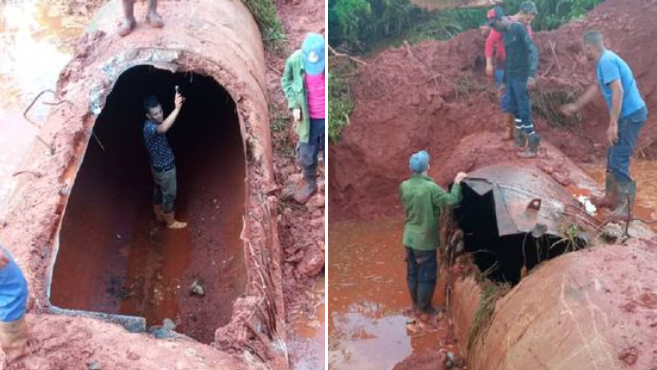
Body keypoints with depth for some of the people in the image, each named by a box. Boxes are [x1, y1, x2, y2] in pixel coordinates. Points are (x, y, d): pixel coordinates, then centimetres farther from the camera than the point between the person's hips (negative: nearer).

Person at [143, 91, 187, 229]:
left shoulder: (153, 124, -3)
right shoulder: (149, 127, -35)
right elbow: (163, 129, -58)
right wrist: (177, 108, -68)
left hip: (159, 166, 10)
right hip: (164, 168, -9)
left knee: (159, 191, 27)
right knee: (169, 194, 9)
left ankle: (159, 215, 47)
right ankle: (170, 222, 28)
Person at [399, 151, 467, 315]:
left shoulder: (404, 186, -4)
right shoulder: (430, 187, -24)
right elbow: (451, 201, -24)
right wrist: (457, 182, -13)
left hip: (409, 238, 6)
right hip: (425, 240, -6)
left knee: (412, 271, 20)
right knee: (427, 275, 10)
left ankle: (415, 303, 35)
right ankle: (424, 307, 22)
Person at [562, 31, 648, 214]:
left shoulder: (606, 61, -19)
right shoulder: (605, 60, 13)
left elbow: (618, 91, -27)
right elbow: (596, 87, 27)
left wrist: (613, 124, -27)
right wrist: (576, 106, 34)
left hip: (631, 115, -10)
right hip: (628, 114, 10)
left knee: (618, 162, -8)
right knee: (613, 158, 18)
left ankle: (625, 206, -1)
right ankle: (611, 197, 28)